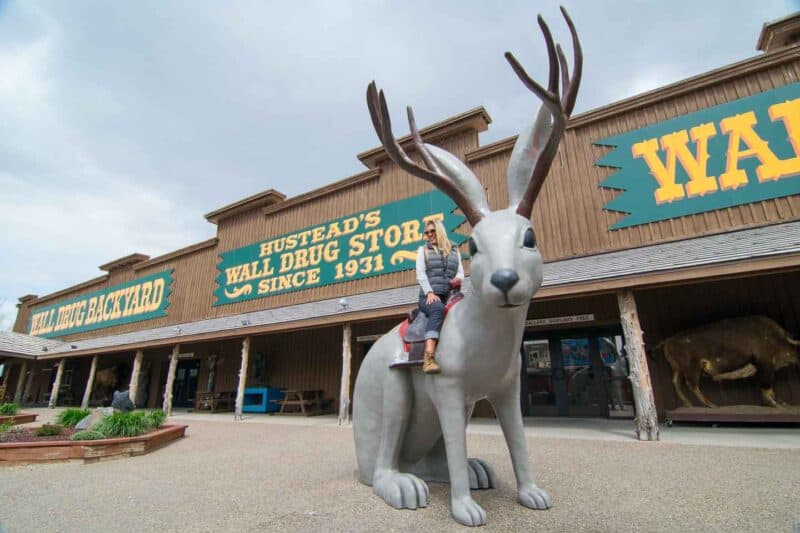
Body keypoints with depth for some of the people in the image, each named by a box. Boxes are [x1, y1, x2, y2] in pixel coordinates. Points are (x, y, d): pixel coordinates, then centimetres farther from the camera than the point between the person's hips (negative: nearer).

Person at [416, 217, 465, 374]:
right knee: (438, 309, -38)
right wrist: (429, 292, -13)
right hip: (429, 296, -3)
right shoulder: (424, 250, 17)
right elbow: (421, 274, 4)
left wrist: (458, 279, -10)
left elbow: (461, 272, 16)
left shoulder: (454, 251, 23)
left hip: (450, 296, 3)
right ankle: (429, 359, -49)